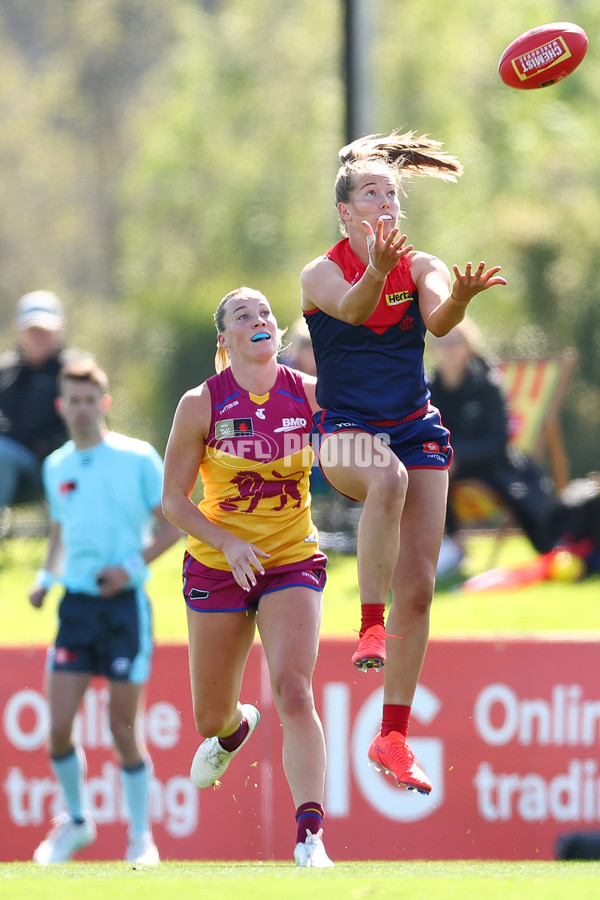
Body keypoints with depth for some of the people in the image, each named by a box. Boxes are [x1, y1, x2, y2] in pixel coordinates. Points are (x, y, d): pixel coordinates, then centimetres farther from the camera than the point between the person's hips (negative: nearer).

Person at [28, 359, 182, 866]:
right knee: (59, 727, -5)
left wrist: (133, 566, -15)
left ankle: (141, 834, 14)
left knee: (123, 730, -2)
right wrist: (47, 576, 7)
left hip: (124, 602, -4)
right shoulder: (56, 467, 11)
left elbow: (173, 525, -2)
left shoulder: (138, 458, -3)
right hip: (75, 603, 4)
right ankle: (76, 820, 18)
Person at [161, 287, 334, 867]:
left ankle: (310, 839, -23)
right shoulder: (201, 404, -9)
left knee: (293, 693, -22)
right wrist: (228, 543, -19)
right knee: (210, 715, 13)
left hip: (293, 563, -1)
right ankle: (234, 729, 53)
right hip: (216, 567, 1)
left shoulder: (308, 394, -5)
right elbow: (173, 500, -5)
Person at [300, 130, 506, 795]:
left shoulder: (419, 265, 1)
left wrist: (460, 297, -44)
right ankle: (371, 625, -31)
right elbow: (351, 308, -29)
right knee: (388, 478, -40)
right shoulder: (322, 273, -6)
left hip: (416, 429, 4)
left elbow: (438, 319, -20)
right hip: (345, 433, -4)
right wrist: (377, 271, -51)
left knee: (418, 586, -2)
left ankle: (392, 739, 6)